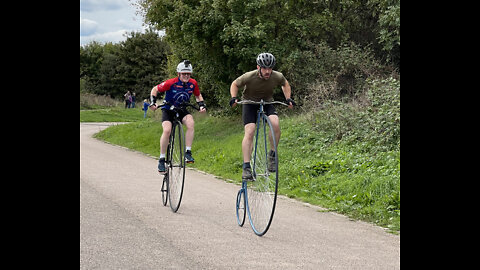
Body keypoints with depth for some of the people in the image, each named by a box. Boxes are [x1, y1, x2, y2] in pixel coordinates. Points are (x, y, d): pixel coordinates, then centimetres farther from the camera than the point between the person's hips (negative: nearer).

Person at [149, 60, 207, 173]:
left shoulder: (193, 83, -10)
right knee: (167, 130, -27)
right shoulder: (171, 83, -22)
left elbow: (198, 95, 9)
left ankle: (188, 153, -25)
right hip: (168, 109, -3)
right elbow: (155, 89, -10)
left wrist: (202, 105, -9)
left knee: (191, 123, -29)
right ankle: (161, 159, -15)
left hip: (182, 110, 3)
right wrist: (152, 102, -25)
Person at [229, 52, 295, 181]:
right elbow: (235, 84, -6)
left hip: (267, 103, 2)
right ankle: (246, 167, -20)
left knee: (275, 123, -28)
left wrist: (288, 99, -5)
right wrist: (234, 98, -21)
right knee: (249, 132, -20)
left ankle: (272, 154, -8)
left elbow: (285, 84, 7)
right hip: (250, 103, -2)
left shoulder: (277, 77, -18)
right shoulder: (249, 77, -25)